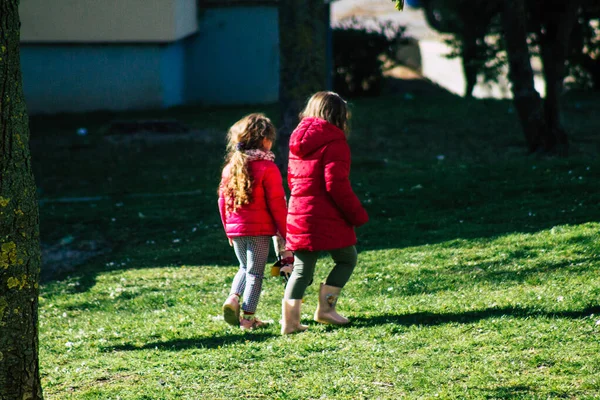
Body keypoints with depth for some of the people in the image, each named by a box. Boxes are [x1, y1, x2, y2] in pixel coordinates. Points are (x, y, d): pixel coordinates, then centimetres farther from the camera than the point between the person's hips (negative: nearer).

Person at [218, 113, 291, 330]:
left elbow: (223, 201, 11)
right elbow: (277, 204, -12)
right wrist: (285, 231, -3)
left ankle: (233, 298, 0)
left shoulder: (230, 167, 6)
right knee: (255, 272, 4)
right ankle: (248, 317, 2)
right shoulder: (267, 168, -12)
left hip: (235, 229, 5)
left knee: (245, 268, 22)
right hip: (260, 230, -5)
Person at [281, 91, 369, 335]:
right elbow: (337, 185, -17)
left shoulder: (297, 141, 13)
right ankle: (325, 308, 6)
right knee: (347, 259, 11)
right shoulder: (334, 143, -11)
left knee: (302, 268, 12)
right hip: (327, 218, -7)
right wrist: (358, 215, -10)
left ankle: (289, 320, 4)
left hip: (298, 214, 7)